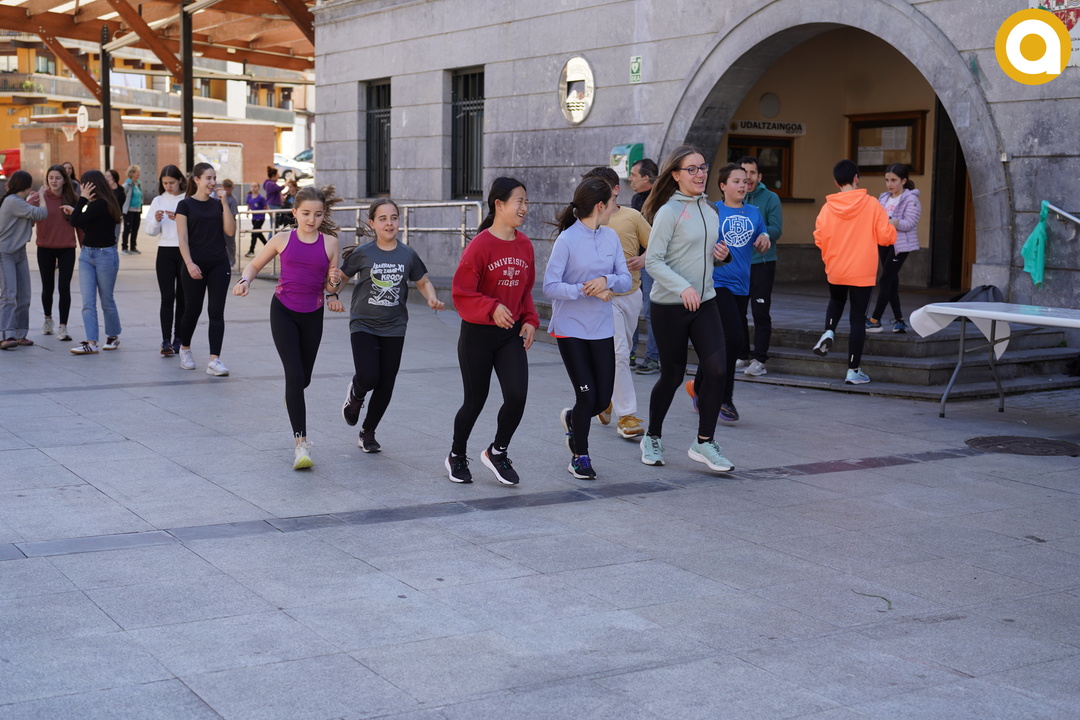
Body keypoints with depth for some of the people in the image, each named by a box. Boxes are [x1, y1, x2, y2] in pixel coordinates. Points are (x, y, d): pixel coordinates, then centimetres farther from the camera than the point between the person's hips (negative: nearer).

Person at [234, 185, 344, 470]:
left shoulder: (329, 242, -2)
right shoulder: (283, 240, -3)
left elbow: (330, 287, 4)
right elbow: (254, 265, 9)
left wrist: (334, 283, -18)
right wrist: (245, 281, -11)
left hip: (313, 315, 2)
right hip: (283, 311, -2)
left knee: (304, 378, 15)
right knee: (294, 374, -15)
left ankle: (291, 399, 54)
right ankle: (301, 441, -14)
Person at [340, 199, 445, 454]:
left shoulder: (407, 255, 0)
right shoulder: (362, 253, -6)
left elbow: (423, 282, 12)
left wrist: (432, 298, -7)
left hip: (394, 328, 3)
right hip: (363, 325, -2)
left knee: (385, 386, 5)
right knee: (368, 377, -19)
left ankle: (368, 432, 26)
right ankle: (355, 395, 19)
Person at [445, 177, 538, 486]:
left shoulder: (524, 245, 3)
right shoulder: (480, 245, -15)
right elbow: (462, 294, -15)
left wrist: (530, 320, 3)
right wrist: (492, 309, -28)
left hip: (511, 334, 5)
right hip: (477, 335, -4)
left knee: (517, 396, -11)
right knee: (475, 401, 6)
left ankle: (497, 452, 14)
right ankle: (457, 456, 31)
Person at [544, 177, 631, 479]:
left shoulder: (611, 236, 4)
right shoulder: (567, 240, -13)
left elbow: (626, 279, 3)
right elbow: (550, 287, -15)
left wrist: (607, 280, -17)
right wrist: (586, 290, -24)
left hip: (602, 329, 5)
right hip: (571, 329, -5)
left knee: (603, 399, 5)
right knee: (587, 394, -3)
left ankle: (572, 418, 38)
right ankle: (580, 456, 18)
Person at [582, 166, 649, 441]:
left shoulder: (632, 217, 0)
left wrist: (643, 260, -11)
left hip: (631, 294, 3)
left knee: (622, 353, 16)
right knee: (618, 354, -12)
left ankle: (605, 395, 40)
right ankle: (626, 415, -8)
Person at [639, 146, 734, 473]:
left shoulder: (709, 210, 11)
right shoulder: (669, 211, -11)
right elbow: (653, 260, -16)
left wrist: (720, 254, 1)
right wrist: (683, 288, -28)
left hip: (704, 302, 6)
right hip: (669, 306, -6)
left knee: (716, 369, -8)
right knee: (672, 375, 5)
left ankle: (704, 443, 4)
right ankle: (652, 438, 27)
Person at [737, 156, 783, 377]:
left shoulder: (770, 198, -4)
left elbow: (776, 230, -10)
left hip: (762, 263, -4)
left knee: (760, 312, -2)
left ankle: (759, 359, 3)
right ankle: (742, 356, 19)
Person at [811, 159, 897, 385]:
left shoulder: (828, 208, -6)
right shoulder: (871, 205, -10)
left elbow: (819, 239, -3)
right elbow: (887, 236, -10)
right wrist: (891, 226, 12)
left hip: (835, 271, 3)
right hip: (862, 272, -2)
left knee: (836, 300, 32)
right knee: (858, 319, 4)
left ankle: (829, 331, 6)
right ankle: (853, 370, 5)